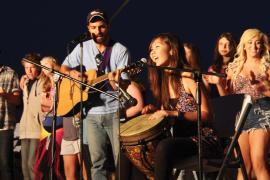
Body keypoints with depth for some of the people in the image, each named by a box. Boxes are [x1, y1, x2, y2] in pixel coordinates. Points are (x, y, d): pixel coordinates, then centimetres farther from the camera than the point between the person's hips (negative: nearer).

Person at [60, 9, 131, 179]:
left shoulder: (121, 51, -5)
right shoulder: (82, 48, 8)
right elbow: (64, 67, 19)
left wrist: (115, 80, -32)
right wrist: (72, 73, -4)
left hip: (116, 111, -4)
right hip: (92, 113, 4)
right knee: (97, 161, 4)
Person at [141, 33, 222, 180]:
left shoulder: (187, 77, -9)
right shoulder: (162, 81, 12)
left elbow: (206, 114, -14)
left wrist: (174, 113, -23)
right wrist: (155, 110, 0)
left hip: (201, 138, -7)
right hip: (179, 138, 7)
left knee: (164, 147, -34)